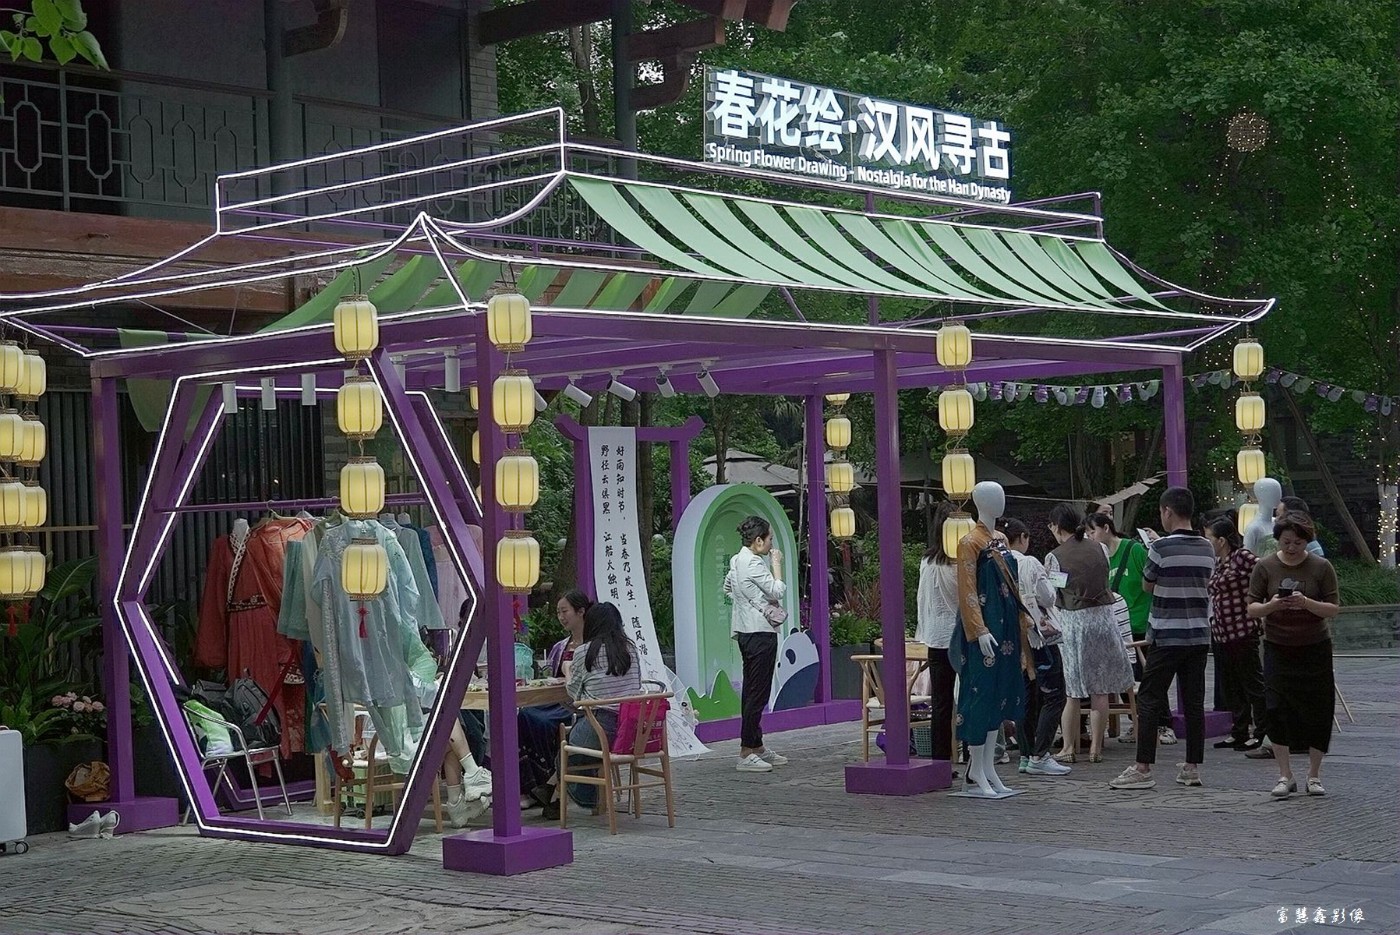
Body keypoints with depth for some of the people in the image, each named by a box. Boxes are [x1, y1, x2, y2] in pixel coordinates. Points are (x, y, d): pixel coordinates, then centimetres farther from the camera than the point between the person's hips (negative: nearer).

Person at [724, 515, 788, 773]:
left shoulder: (736, 561, 12)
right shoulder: (753, 563, -18)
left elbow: (727, 588, 25)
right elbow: (778, 591, -18)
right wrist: (777, 564, -6)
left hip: (746, 633, 11)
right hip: (760, 633, -11)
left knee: (752, 691, 15)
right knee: (757, 693, -8)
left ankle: (757, 747, 23)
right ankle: (746, 754, -8)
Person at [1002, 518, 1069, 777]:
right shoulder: (1029, 563, -12)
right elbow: (1048, 597, -11)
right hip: (1039, 636, -6)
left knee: (1026, 698, 14)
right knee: (1054, 696, -1)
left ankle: (1026, 755, 14)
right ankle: (1040, 756, -9)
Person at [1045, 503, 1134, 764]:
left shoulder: (1055, 557, -9)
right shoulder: (1098, 548, 4)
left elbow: (1050, 597, -8)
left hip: (1073, 621, -4)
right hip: (1103, 616, 4)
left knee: (1072, 692, 4)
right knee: (1100, 690, 7)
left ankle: (1068, 748, 9)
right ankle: (1096, 748, 10)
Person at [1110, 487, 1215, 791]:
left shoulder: (1162, 547, -12)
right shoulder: (1207, 549, 6)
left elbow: (1147, 586, 0)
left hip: (1167, 637, -6)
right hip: (1199, 636, 6)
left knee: (1149, 700, -2)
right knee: (1194, 702, 8)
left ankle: (1143, 769, -5)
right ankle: (1192, 768, 10)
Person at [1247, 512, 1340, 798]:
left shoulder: (1321, 568, -4)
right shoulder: (1265, 567, -2)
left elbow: (1333, 609, -6)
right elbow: (1252, 608, -1)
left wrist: (1307, 603, -24)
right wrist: (1272, 605, -22)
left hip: (1315, 648, 0)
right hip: (1278, 648, 0)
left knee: (1318, 711, 3)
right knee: (1278, 710, -7)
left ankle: (1314, 775, 16)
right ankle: (1285, 776, 1)